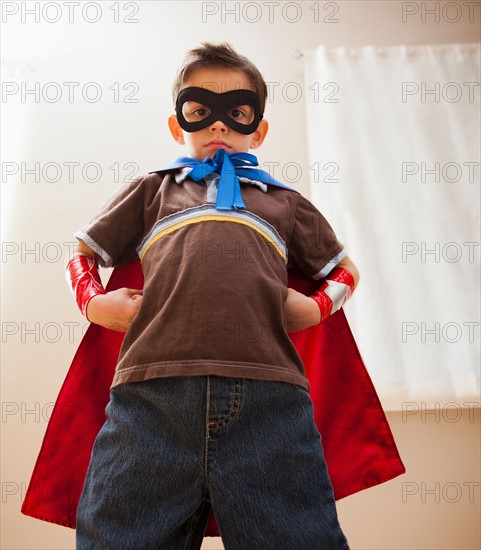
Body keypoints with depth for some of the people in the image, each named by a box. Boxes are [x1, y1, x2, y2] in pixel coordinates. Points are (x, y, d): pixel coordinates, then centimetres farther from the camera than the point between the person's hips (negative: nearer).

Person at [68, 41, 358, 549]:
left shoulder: (285, 203, 30)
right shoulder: (152, 191, 29)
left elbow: (344, 270, 35)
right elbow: (83, 253, 33)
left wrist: (317, 307, 13)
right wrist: (93, 302, 11)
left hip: (269, 396, 1)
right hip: (151, 392, 1)